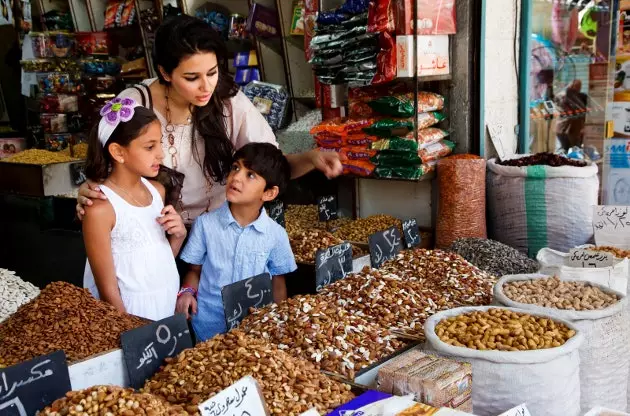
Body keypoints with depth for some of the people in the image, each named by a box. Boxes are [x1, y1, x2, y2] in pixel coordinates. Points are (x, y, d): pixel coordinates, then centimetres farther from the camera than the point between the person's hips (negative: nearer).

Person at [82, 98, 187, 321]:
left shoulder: (157, 190, 0)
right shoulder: (101, 208, -19)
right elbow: (108, 290, -15)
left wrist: (178, 235, -7)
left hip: (168, 304, 6)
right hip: (129, 314, -6)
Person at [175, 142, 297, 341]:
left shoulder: (276, 234, -8)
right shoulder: (205, 223, -9)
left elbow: (278, 284, 4)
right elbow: (195, 271, 2)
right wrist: (188, 291, -16)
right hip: (208, 325, 0)